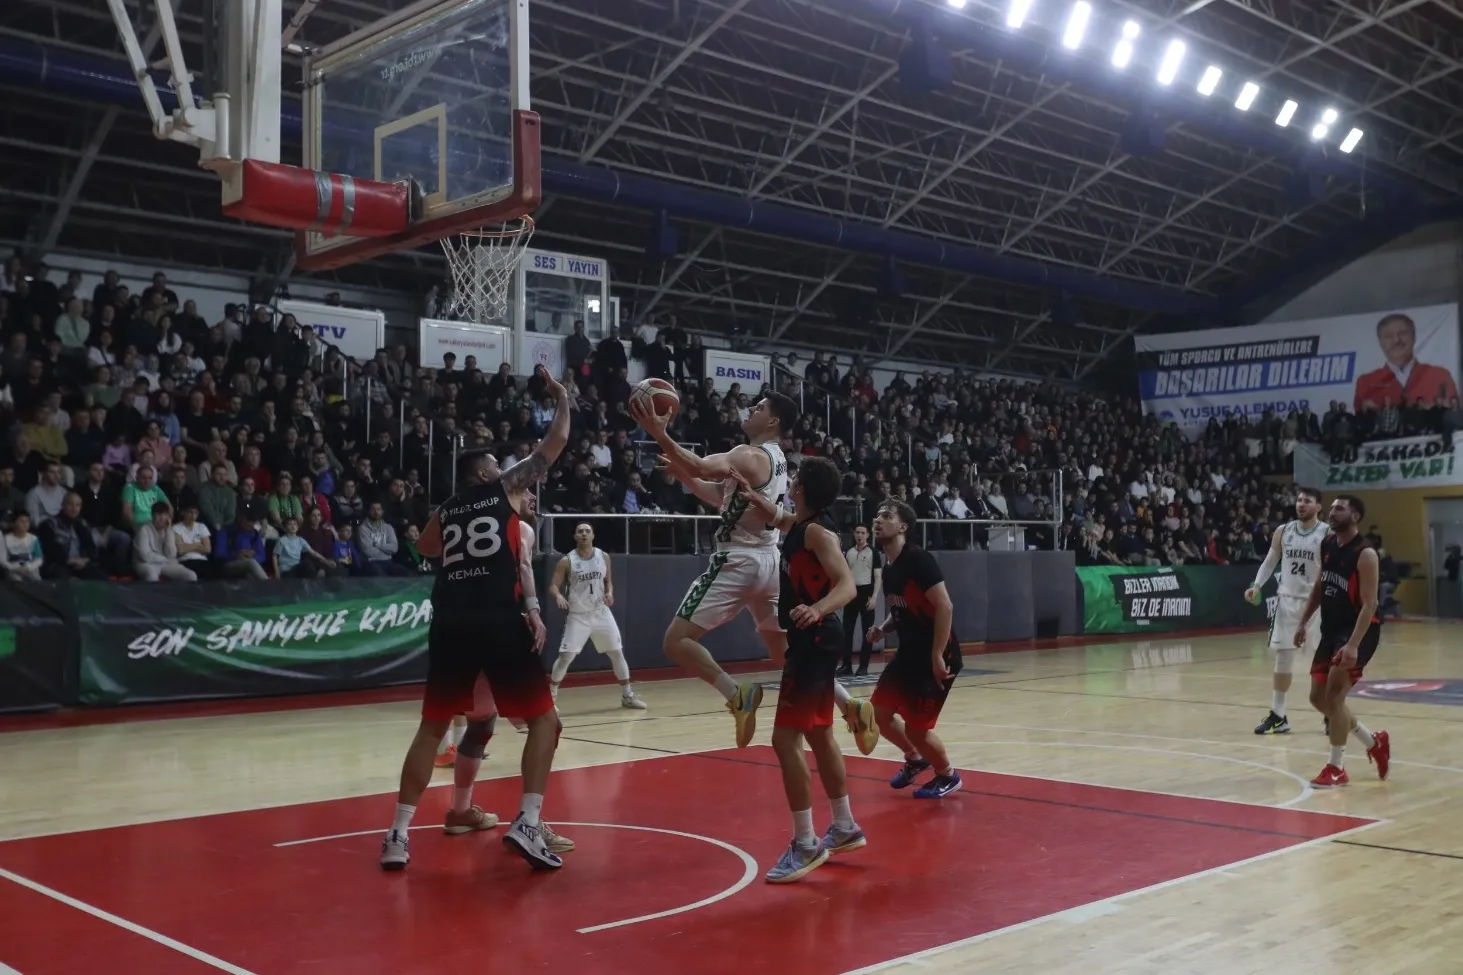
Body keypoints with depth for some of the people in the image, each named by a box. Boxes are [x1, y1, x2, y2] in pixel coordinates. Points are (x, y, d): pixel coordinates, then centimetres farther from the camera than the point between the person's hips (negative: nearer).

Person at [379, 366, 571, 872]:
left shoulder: (445, 511, 21)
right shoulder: (507, 487, 10)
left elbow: (426, 548, 42)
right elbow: (556, 442, 13)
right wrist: (562, 399, 29)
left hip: (450, 622, 4)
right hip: (499, 621, -4)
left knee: (432, 727, 16)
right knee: (543, 718, 8)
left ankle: (398, 834, 9)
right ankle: (526, 824, -6)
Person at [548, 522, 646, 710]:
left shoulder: (604, 557, 1)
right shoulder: (566, 561, -8)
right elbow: (553, 585, -6)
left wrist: (609, 593, -8)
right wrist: (558, 596, -28)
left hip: (601, 613, 3)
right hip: (578, 616, -3)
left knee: (617, 653, 4)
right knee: (566, 656, -10)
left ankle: (627, 695, 16)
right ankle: (551, 695, 5)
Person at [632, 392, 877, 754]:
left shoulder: (749, 455, -13)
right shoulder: (776, 459, 16)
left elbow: (700, 467, -30)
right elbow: (722, 496, 22)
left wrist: (659, 434, -30)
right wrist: (683, 474, 11)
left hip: (739, 561, -9)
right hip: (768, 560, 9)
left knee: (676, 640, -8)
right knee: (787, 653, 18)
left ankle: (737, 694, -17)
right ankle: (851, 706, 12)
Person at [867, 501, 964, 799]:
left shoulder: (918, 559, -19)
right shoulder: (888, 567, 9)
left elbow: (945, 607, -24)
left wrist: (937, 657, -25)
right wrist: (884, 627, 3)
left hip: (936, 655, -9)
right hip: (909, 652, 9)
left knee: (916, 726, -6)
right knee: (878, 712, 10)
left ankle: (948, 776, 20)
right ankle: (915, 758, 34)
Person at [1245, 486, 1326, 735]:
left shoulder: (1328, 534, -7)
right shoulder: (1283, 532, 5)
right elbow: (1270, 562, 13)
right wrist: (1257, 586, -2)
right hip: (1287, 600, 4)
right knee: (1282, 658, 5)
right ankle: (1277, 715, 12)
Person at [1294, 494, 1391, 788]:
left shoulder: (1365, 554, -18)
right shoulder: (1326, 545, 5)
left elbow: (1369, 604, -22)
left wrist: (1353, 644, -29)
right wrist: (1303, 622, 12)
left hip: (1359, 631, -8)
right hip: (1331, 629, 8)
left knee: (1334, 696, -15)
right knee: (1318, 697, 10)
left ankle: (1336, 768, -2)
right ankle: (1374, 743, 29)